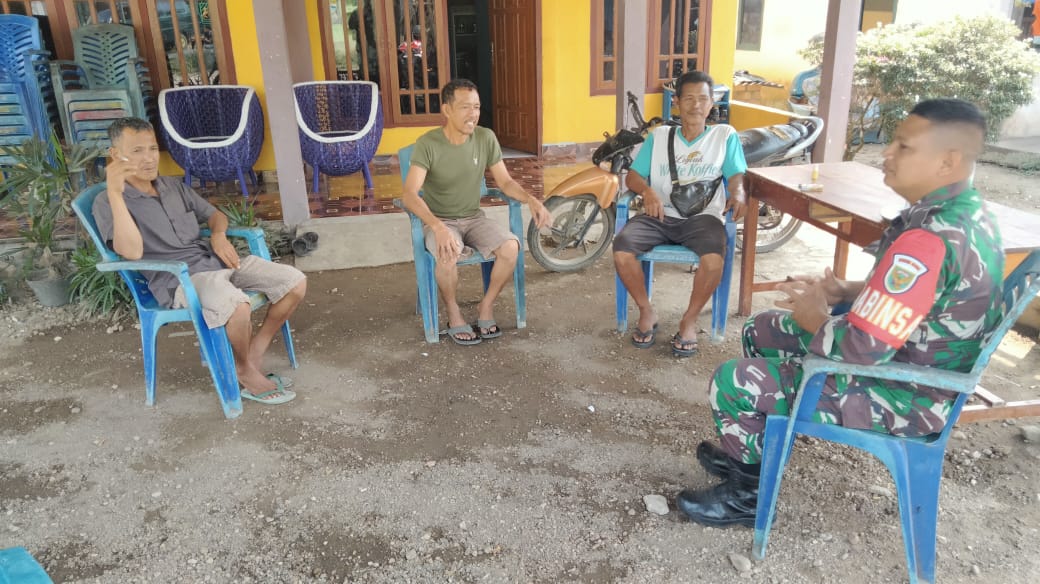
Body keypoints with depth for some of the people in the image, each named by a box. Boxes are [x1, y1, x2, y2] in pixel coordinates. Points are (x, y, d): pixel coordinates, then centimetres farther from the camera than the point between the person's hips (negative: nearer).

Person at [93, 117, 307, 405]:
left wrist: (218, 235, 2)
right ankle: (245, 372, -8)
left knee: (296, 282, -7)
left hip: (215, 261, 7)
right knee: (236, 305, -38)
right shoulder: (107, 203, -3)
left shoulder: (174, 185, 17)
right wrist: (115, 193, -25)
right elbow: (132, 252, -20)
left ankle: (254, 352, 6)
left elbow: (215, 214, 27)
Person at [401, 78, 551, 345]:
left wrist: (531, 200, -19)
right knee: (447, 254, -36)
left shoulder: (486, 138, -5)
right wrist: (438, 226, -43)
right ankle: (453, 313, -8)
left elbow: (505, 182, 2)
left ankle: (486, 306, -1)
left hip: (474, 218, 4)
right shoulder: (428, 143, -17)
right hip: (440, 220, -3)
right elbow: (409, 194, -26)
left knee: (511, 246, -24)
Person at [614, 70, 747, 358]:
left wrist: (737, 193, -19)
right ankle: (646, 312, -3)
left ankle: (690, 320, -9)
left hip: (703, 216, -1)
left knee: (714, 258, -35)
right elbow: (632, 175, 10)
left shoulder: (725, 135, 15)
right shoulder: (659, 135, 18)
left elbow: (737, 175, 6)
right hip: (660, 215, 2)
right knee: (621, 249, -27)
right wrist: (647, 190, -14)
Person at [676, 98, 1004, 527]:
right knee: (760, 332, 17)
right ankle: (749, 453, 30)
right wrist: (849, 292, 2)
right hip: (918, 364, 10)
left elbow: (863, 351, -32)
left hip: (902, 397, -10)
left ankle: (747, 494, 14)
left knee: (732, 383, -11)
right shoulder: (968, 214, 1)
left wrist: (814, 318, -12)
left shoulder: (928, 241, -32)